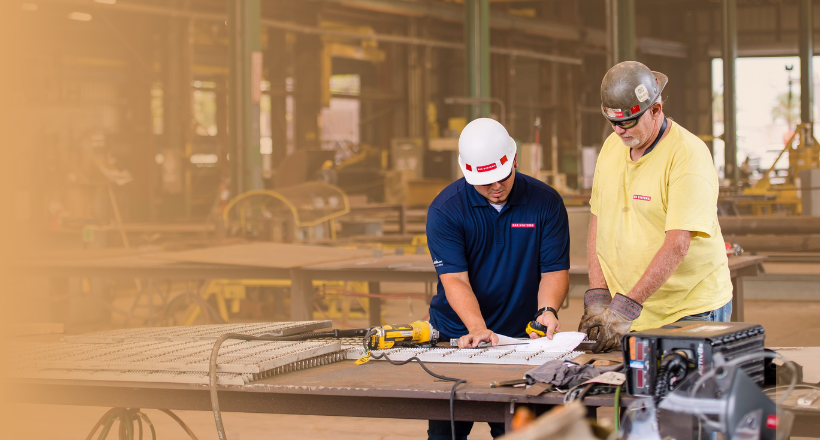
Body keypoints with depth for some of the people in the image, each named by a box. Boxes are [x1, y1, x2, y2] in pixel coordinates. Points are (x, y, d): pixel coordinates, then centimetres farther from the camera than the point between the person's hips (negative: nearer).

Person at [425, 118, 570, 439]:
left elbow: (554, 269, -4)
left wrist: (547, 311, -25)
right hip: (458, 337, 0)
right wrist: (478, 329, -32)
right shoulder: (445, 209, -9)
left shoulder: (545, 202, -4)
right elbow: (455, 280, -16)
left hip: (521, 338, 1)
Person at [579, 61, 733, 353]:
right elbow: (599, 222, 10)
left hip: (689, 310, -5)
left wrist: (626, 306, -27)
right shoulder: (611, 147, 7)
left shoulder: (688, 154, -16)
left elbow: (677, 245, -23)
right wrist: (597, 295, -3)